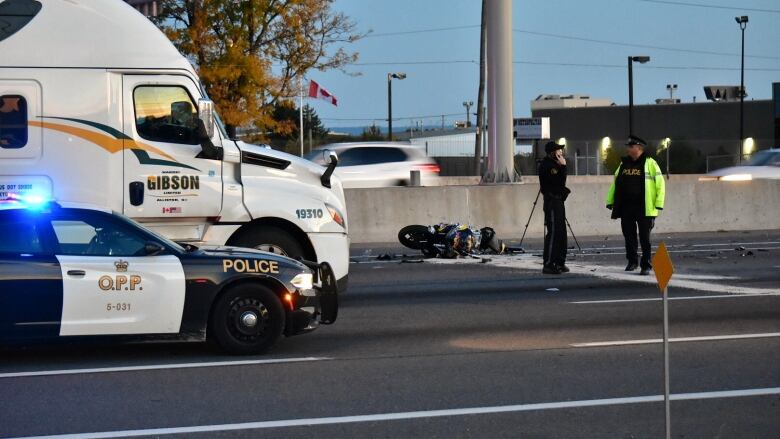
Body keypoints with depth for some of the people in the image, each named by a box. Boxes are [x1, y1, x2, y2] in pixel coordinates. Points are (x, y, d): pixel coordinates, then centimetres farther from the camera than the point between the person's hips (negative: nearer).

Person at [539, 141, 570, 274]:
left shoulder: (554, 163, 17)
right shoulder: (546, 165, -13)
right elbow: (559, 181, -20)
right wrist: (563, 166, -16)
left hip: (558, 200, 10)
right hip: (552, 200, -10)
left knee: (561, 232, 10)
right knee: (553, 232, -13)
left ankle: (559, 262, 15)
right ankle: (548, 264, -14)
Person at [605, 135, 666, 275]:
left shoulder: (649, 163, -4)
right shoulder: (624, 163, 12)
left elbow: (660, 183, -6)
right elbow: (615, 183, 19)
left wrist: (658, 204, -12)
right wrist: (610, 201, 13)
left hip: (644, 208, -5)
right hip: (626, 207, 5)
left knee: (644, 238, -1)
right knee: (629, 236, 11)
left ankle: (646, 265, 4)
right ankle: (632, 261, 26)